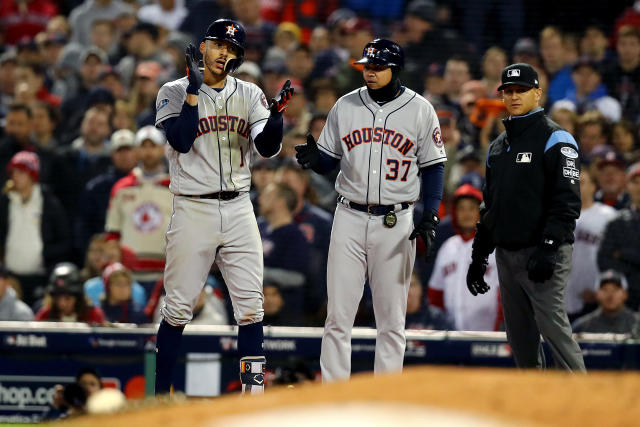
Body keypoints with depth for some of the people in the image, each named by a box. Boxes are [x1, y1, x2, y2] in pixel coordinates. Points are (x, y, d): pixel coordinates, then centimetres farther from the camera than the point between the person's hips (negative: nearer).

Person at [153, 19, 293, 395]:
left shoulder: (250, 95, 8)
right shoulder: (175, 93, -1)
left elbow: (268, 148, -3)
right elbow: (181, 141, -16)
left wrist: (276, 113, -21)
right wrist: (194, 89, -18)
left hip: (239, 210, 3)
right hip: (193, 209, -3)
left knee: (251, 305, -3)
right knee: (179, 307, 0)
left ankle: (254, 388, 0)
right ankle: (161, 393, 8)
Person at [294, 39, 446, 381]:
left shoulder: (420, 110, 0)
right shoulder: (346, 106, 6)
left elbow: (433, 167, 3)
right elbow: (329, 161, 10)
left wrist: (430, 217, -8)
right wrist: (313, 158, -14)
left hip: (396, 222, -1)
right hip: (350, 218, 2)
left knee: (391, 318, 2)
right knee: (338, 314, -2)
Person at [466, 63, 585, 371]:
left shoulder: (555, 140, -4)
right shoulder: (497, 147, 20)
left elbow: (567, 201, -13)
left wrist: (548, 247, -22)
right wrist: (478, 255, 20)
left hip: (543, 253, -8)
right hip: (506, 253, 8)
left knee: (552, 324, -16)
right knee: (519, 334, 7)